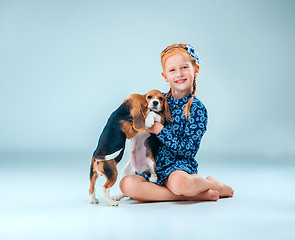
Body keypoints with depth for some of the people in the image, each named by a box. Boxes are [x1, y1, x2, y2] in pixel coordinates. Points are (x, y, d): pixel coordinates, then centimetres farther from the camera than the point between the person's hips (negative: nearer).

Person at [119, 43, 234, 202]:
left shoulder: (197, 109, -5)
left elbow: (189, 150, -13)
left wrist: (160, 130, -14)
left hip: (180, 166, -5)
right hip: (154, 168, 5)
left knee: (180, 183, -41)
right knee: (127, 184, -26)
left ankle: (214, 184, -2)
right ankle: (194, 195, -20)